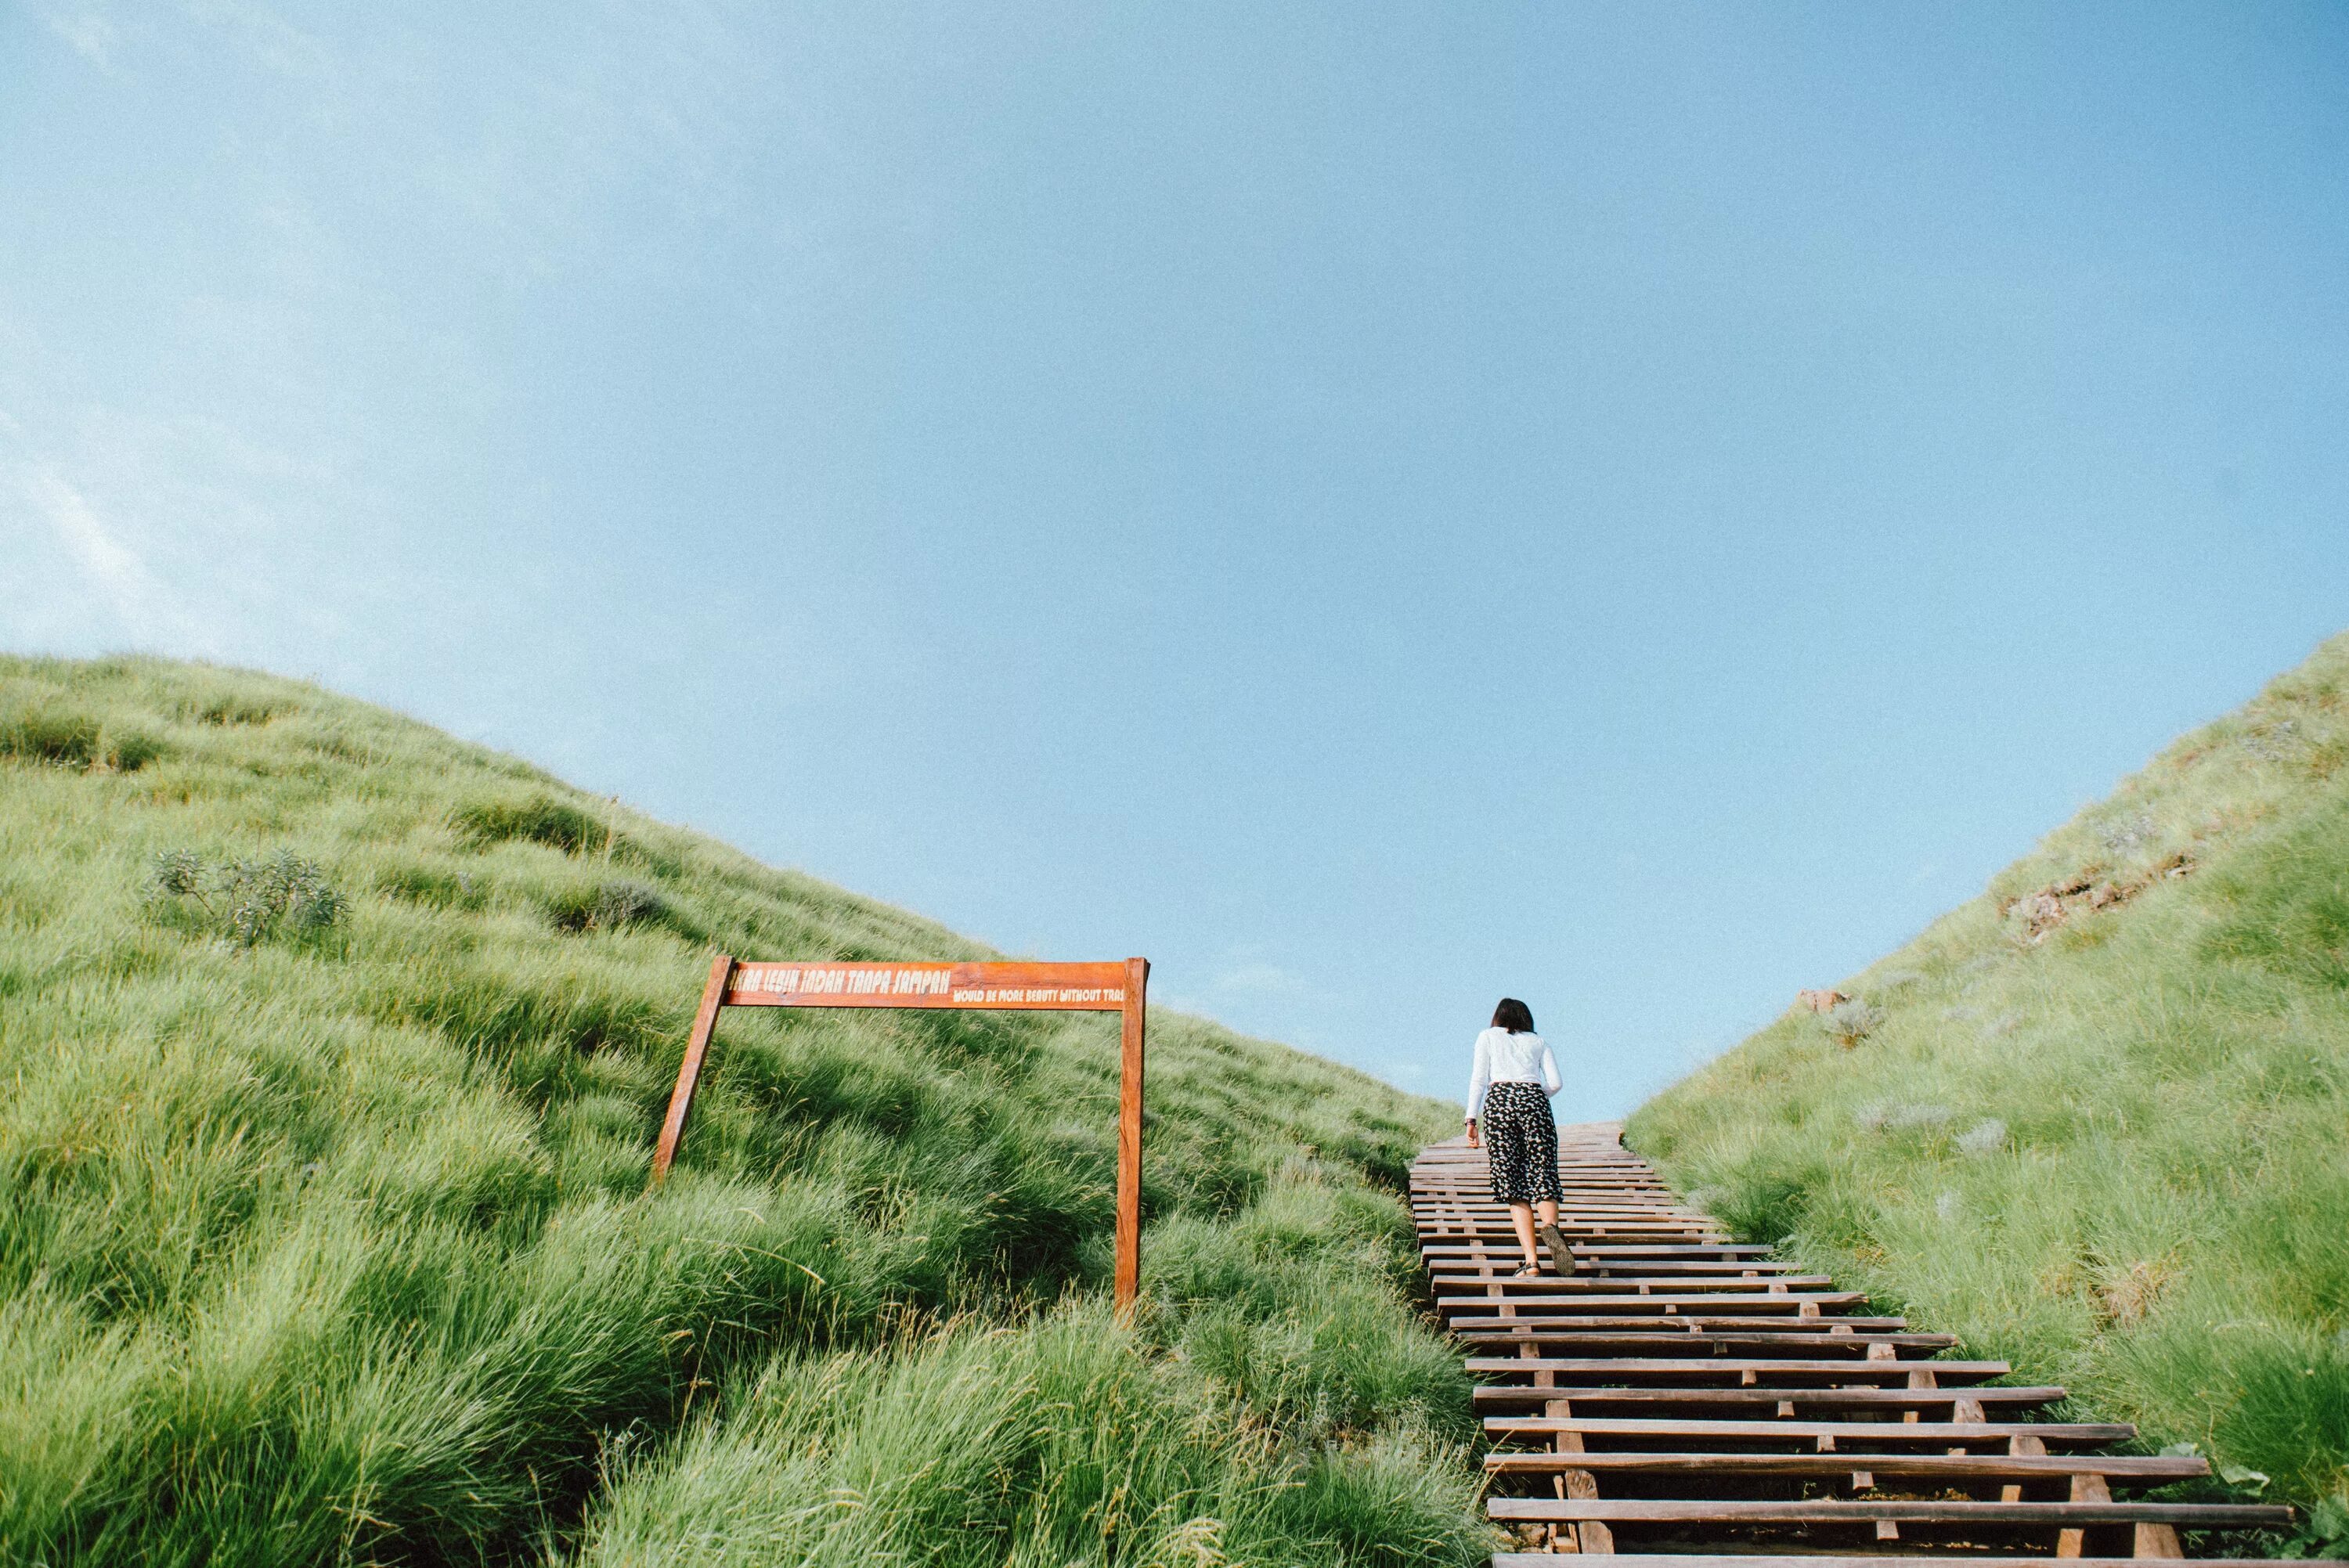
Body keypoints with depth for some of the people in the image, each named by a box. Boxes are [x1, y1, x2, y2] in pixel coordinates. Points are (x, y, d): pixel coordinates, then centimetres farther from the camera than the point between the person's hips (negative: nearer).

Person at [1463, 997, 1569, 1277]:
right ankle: (1550, 1226, -35)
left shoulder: (1487, 1036, 21)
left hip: (1499, 1099, -1)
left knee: (1513, 1185, -3)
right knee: (1543, 1178, -2)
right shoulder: (1539, 1041, 24)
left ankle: (1531, 1261, -14)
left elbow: (1479, 1077, 8)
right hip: (1534, 1099, 1)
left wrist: (1472, 1119, 4)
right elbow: (1555, 1083, 13)